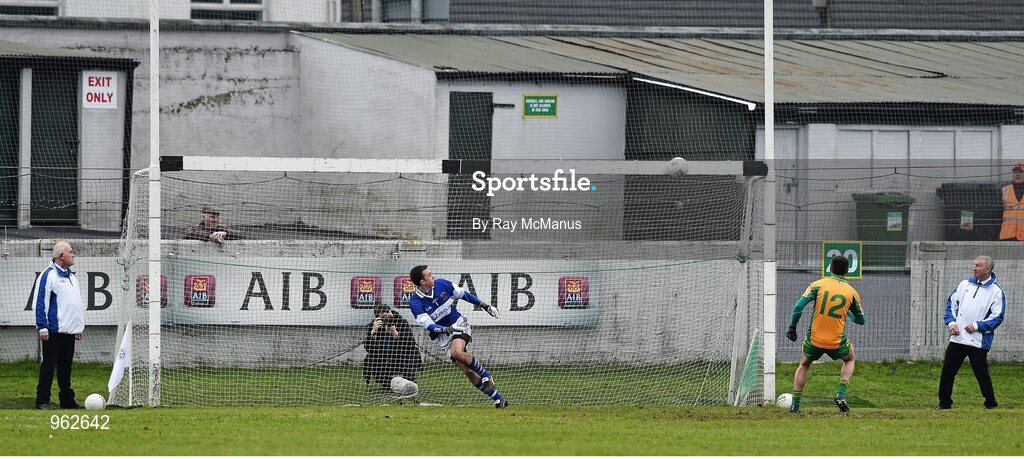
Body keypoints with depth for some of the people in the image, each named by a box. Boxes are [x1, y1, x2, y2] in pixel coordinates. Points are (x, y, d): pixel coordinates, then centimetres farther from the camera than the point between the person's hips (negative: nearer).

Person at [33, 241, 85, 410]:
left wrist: (80, 326, 23)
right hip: (54, 331, -8)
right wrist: (42, 327, -17)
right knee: (49, 365, -5)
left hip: (69, 331, 8)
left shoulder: (71, 276, 18)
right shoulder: (48, 275, -9)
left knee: (66, 366, 12)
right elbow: (40, 302, -13)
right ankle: (42, 400, -2)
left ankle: (67, 400, 17)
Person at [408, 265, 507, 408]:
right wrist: (447, 330, -40)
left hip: (459, 324, 0)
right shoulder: (415, 303, -16)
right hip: (443, 336, 0)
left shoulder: (441, 284, -7)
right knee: (467, 371, -6)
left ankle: (485, 375, -12)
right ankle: (499, 399, 2)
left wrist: (485, 306, 11)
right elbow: (429, 326, -24)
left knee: (457, 352, -32)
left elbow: (462, 294, 9)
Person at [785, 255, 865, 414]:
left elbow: (798, 306, -9)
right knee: (850, 360, 31)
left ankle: (795, 404, 20)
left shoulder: (818, 285, 0)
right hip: (837, 342, 0)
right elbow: (860, 320, 13)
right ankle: (841, 394, 10)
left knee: (804, 365, 28)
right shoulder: (851, 292, 4)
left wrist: (792, 328, 1)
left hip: (814, 340, 0)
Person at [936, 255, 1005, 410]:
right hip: (957, 338, 5)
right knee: (947, 371, 5)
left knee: (981, 374, -2)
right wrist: (951, 322, 0)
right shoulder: (965, 284, 12)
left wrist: (977, 326, -16)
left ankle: (991, 403, 12)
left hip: (979, 341, -5)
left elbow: (997, 317, -8)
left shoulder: (996, 292, -4)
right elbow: (951, 303, 16)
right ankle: (945, 402, 16)